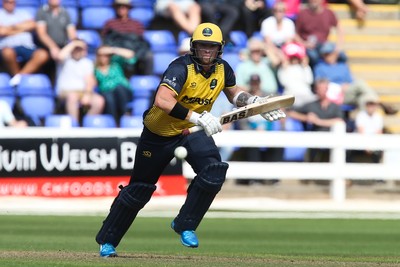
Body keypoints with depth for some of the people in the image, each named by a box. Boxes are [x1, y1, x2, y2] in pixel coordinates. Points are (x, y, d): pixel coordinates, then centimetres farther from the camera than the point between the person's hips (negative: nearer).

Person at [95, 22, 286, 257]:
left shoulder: (222, 69, -8)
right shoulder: (181, 68, -28)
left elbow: (234, 94, 14)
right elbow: (162, 101, -44)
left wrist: (255, 102, -6)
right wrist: (198, 118, -50)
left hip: (192, 132, 4)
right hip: (159, 134, -4)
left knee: (214, 171, -22)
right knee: (140, 189, 6)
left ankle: (185, 225, -4)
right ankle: (107, 241, 25)